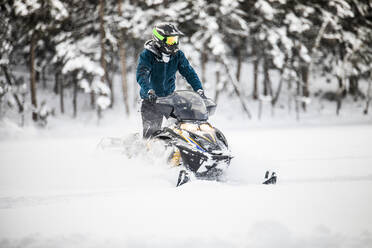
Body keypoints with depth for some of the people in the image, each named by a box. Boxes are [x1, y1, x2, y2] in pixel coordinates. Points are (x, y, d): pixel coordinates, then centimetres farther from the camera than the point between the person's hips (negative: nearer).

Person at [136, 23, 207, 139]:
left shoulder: (178, 55, 1)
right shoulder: (147, 55, -14)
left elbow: (189, 72, -1)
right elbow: (141, 75, -26)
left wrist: (199, 90, -16)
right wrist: (149, 91, -43)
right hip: (151, 99, -4)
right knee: (151, 130, -7)